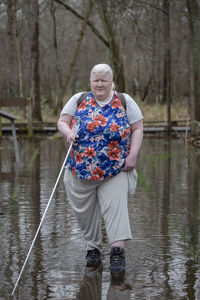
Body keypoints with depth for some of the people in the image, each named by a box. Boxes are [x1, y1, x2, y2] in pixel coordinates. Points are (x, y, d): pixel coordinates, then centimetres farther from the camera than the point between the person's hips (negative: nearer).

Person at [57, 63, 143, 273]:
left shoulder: (125, 102, 4)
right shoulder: (78, 100, 7)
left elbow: (137, 128, 3)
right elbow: (62, 121, 5)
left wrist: (133, 155, -9)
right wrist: (68, 132, -18)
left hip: (115, 170, -2)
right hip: (80, 169, 2)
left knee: (115, 207, -12)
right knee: (84, 211, 8)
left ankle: (118, 250, -13)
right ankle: (93, 248, 24)